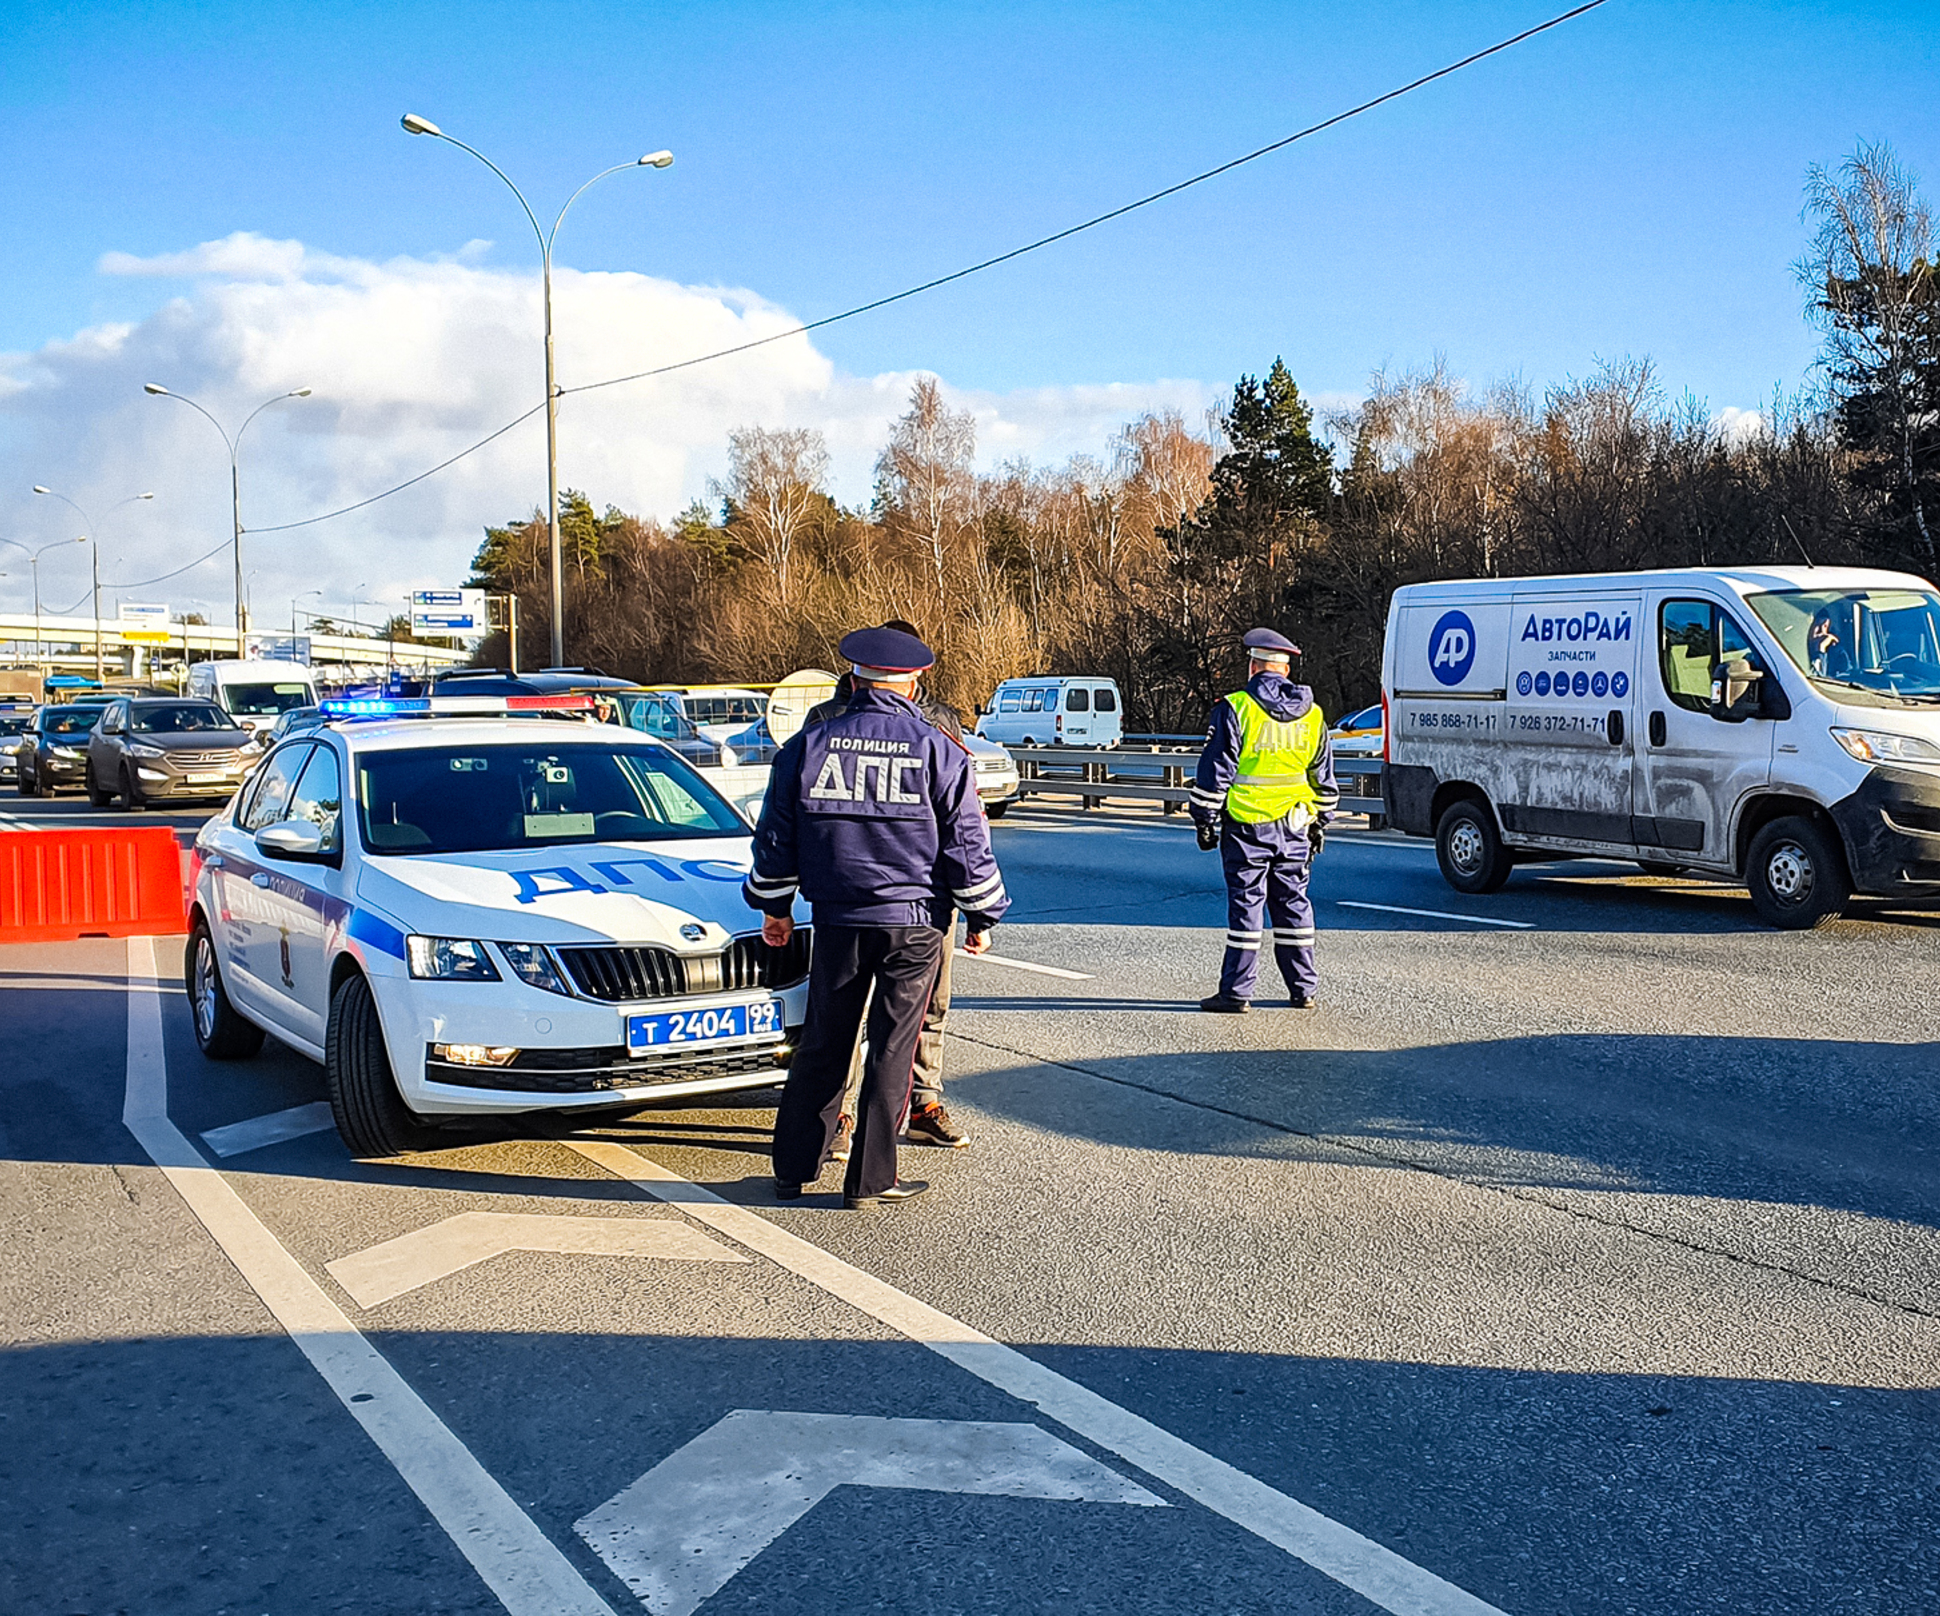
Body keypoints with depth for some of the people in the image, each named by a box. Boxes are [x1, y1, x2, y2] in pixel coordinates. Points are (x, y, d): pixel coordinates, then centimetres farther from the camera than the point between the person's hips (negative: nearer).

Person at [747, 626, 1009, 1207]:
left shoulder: (809, 745, 3)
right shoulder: (939, 751, -3)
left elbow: (776, 838, 10)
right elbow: (967, 844, 0)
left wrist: (775, 906, 21)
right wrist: (982, 918, 10)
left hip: (837, 920, 2)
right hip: (914, 923, -2)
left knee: (822, 1045, 13)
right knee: (892, 1050, 4)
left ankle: (793, 1170, 19)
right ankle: (870, 1180, 8)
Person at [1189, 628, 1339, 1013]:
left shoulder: (1235, 710, -9)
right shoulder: (1312, 715, 9)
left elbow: (1215, 772, -9)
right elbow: (1324, 779, 15)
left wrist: (1205, 821, -2)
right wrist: (1320, 823, 23)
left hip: (1247, 826, -4)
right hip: (1295, 828, 5)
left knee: (1246, 903, -1)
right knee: (1293, 903, 12)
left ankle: (1237, 992, 1)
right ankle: (1304, 989, 17)